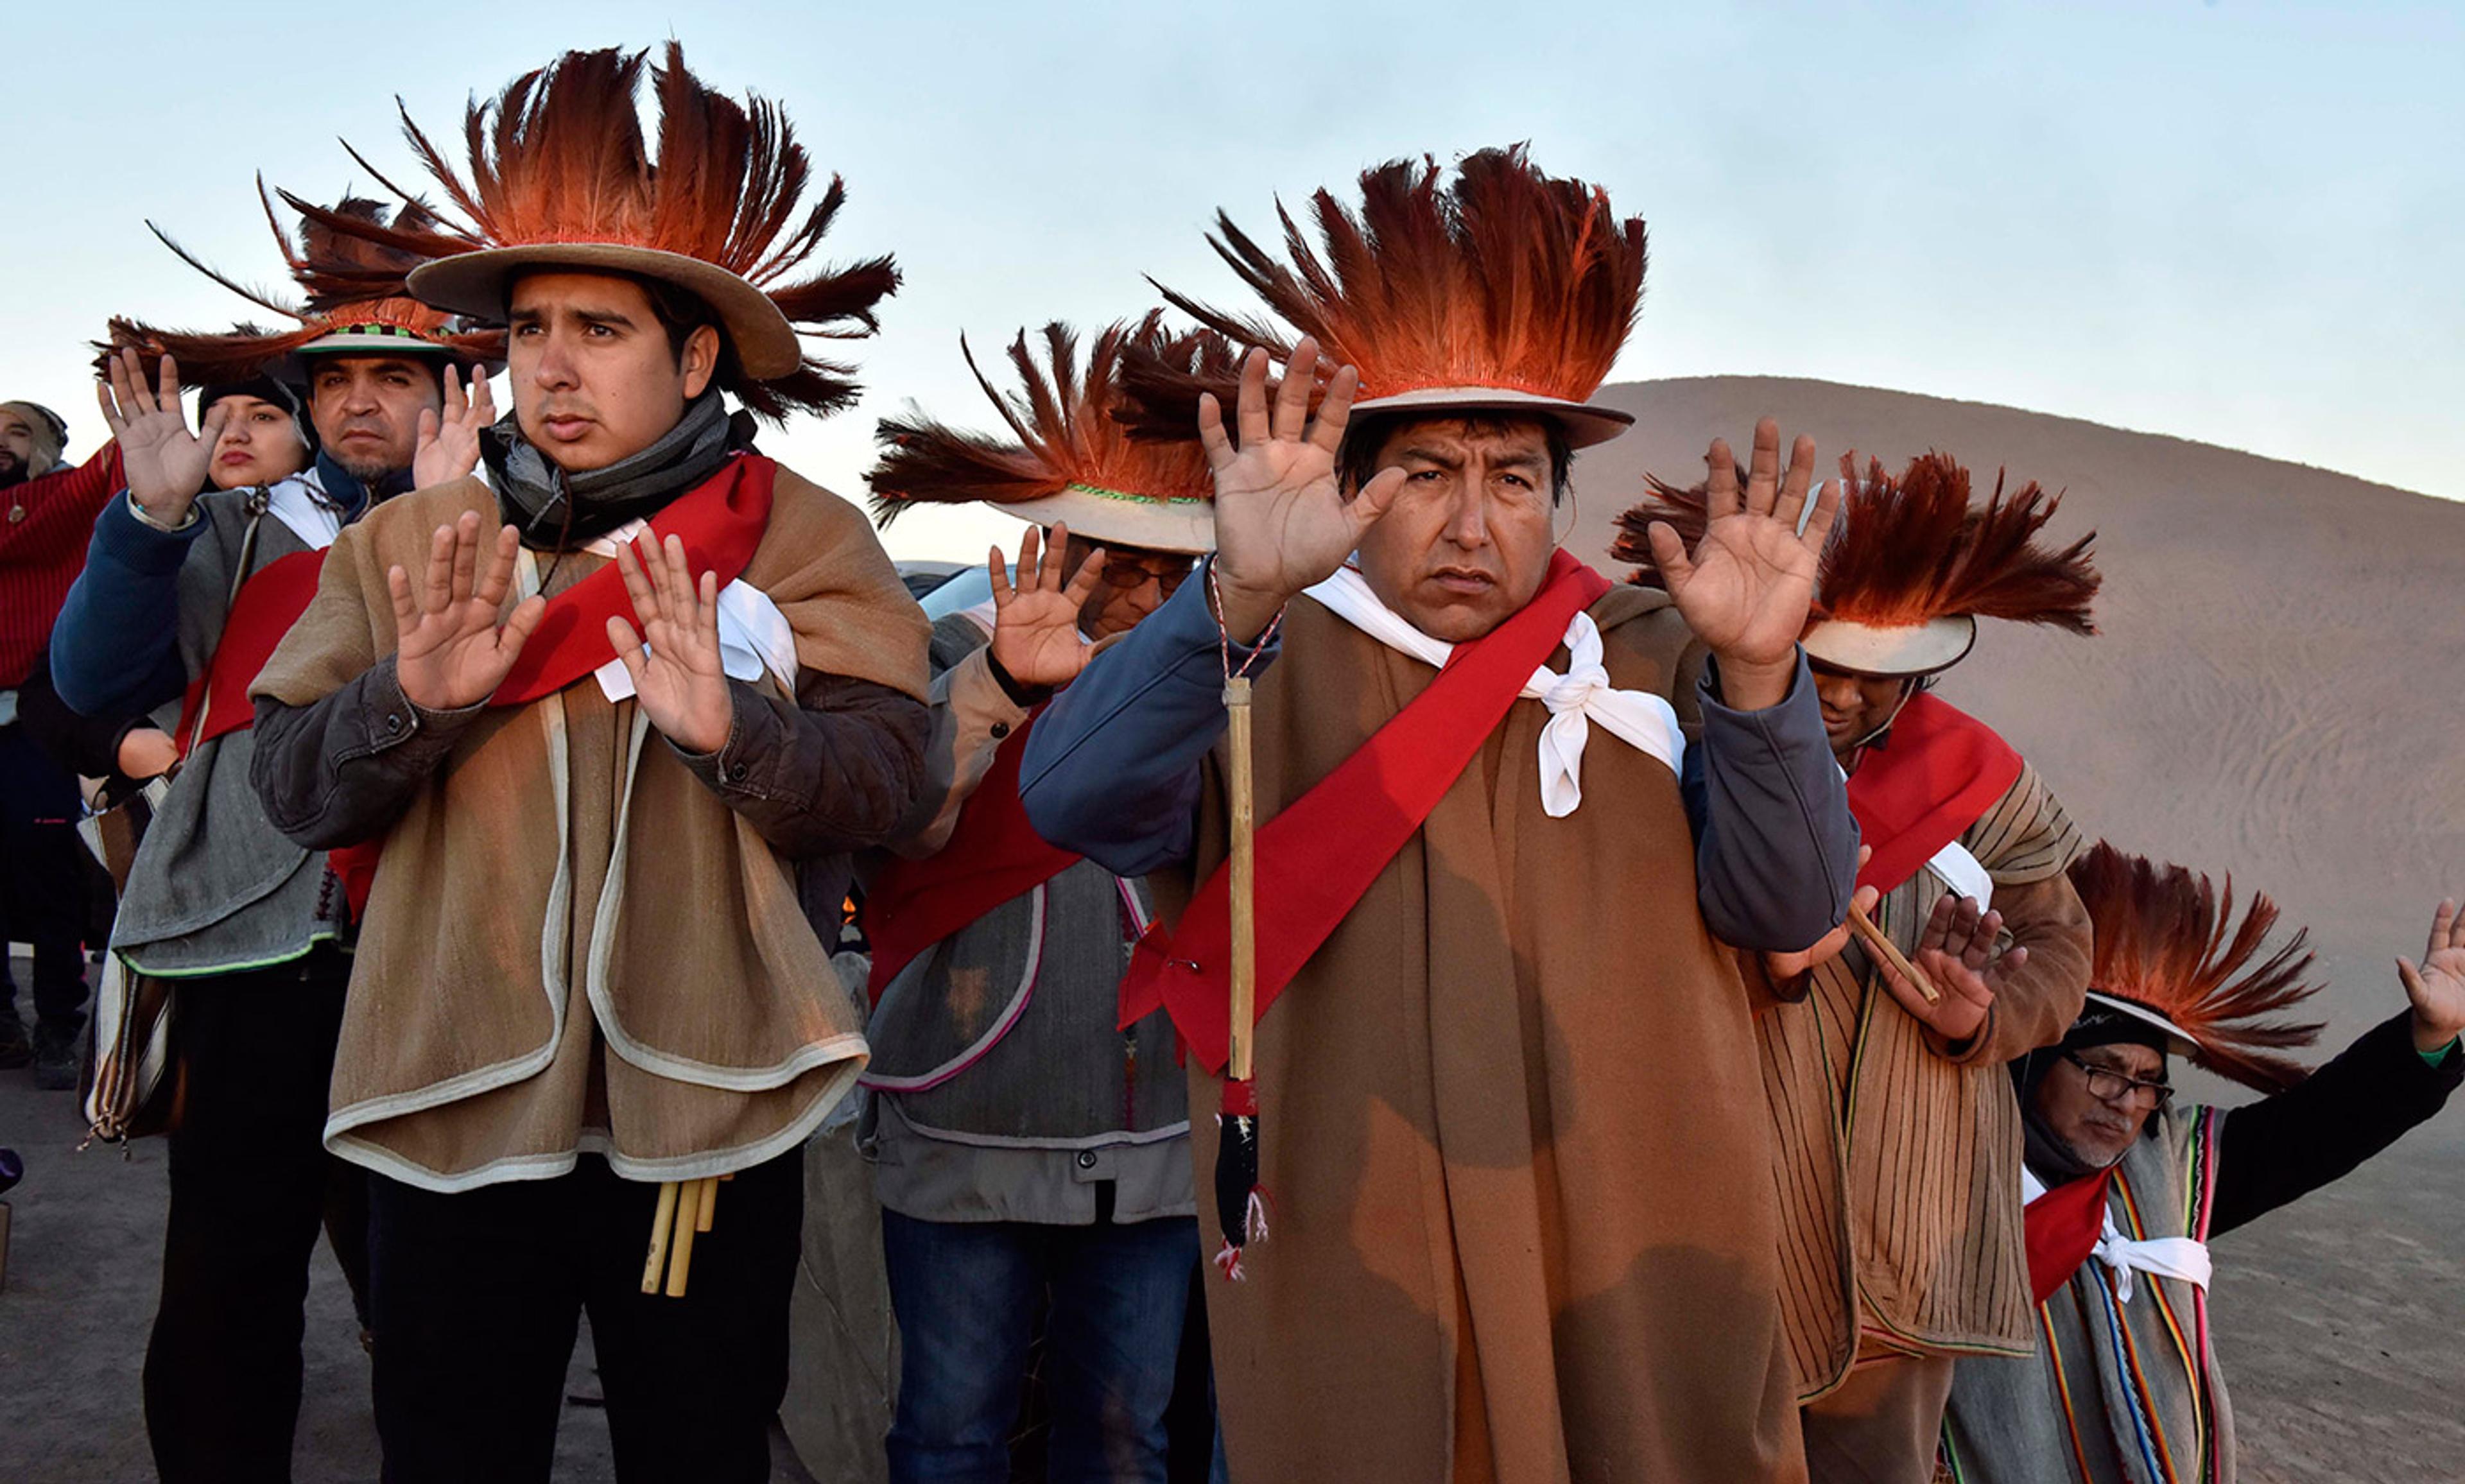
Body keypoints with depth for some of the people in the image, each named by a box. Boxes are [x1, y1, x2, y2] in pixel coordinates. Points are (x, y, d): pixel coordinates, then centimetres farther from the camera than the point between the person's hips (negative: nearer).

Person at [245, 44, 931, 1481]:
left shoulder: (805, 538, -2)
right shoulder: (408, 542, 6)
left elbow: (880, 778, -11)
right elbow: (294, 787, 1)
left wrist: (737, 728, -30)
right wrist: (412, 698, -18)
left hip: (705, 1103, -2)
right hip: (457, 1097, 2)